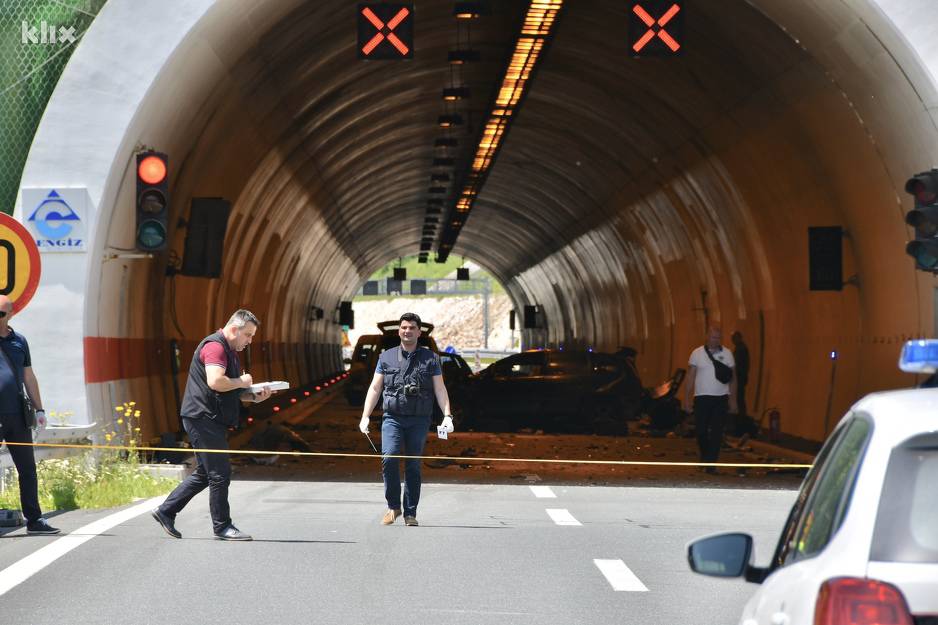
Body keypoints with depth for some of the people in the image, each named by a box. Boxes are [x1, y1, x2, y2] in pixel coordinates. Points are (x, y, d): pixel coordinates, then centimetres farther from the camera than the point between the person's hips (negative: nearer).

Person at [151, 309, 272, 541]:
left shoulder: (230, 351, 20)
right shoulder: (214, 346, -14)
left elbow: (231, 391, 28)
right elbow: (216, 382, -29)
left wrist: (254, 396, 10)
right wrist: (242, 382, -14)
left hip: (213, 421, 11)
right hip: (203, 418, -11)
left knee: (205, 473, 14)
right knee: (220, 473, -6)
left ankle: (166, 511, 20)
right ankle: (222, 526, 1)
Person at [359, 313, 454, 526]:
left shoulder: (430, 358, 9)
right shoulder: (386, 357, 11)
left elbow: (440, 389, 5)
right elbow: (375, 388, 11)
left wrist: (447, 415, -7)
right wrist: (365, 416, 2)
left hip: (419, 420, 0)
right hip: (393, 418, 0)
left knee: (413, 465, 1)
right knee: (389, 458, -17)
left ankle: (410, 513, 10)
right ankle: (393, 506, -2)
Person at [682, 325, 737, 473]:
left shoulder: (727, 354, 5)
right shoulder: (697, 353, 2)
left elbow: (732, 378, 8)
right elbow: (690, 377, 3)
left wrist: (733, 399, 4)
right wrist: (686, 398, -3)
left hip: (721, 398, 1)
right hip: (702, 398, -1)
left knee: (717, 432, -5)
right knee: (701, 431, 0)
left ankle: (711, 463, -2)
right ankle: (704, 456, 26)